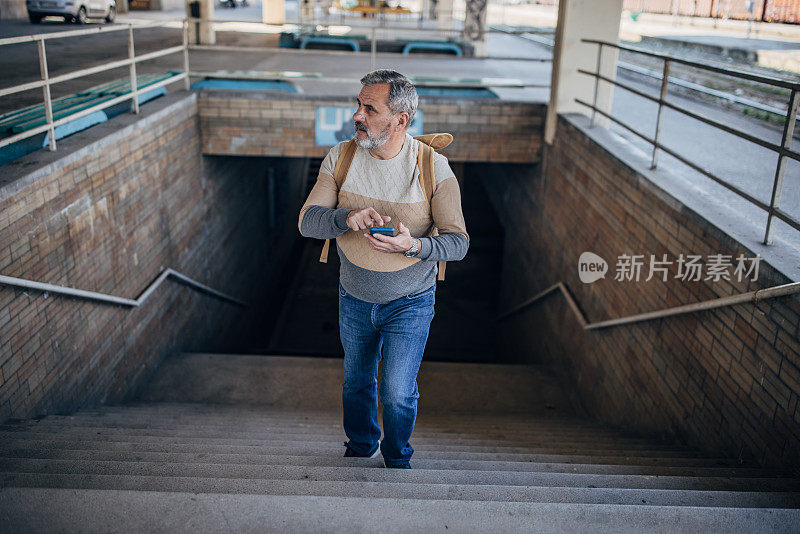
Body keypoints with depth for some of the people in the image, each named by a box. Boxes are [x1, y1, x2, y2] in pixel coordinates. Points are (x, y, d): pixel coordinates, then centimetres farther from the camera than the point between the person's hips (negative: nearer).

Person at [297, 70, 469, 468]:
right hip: (354, 298, 3)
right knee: (357, 381, 21)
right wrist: (348, 217, -34)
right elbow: (307, 221, -13)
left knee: (398, 393, 0)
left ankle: (397, 459, 33)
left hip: (410, 302, -3)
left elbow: (458, 242, -16)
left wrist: (413, 245, -35)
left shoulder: (434, 167, -18)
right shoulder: (340, 158, -10)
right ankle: (359, 448, 50)